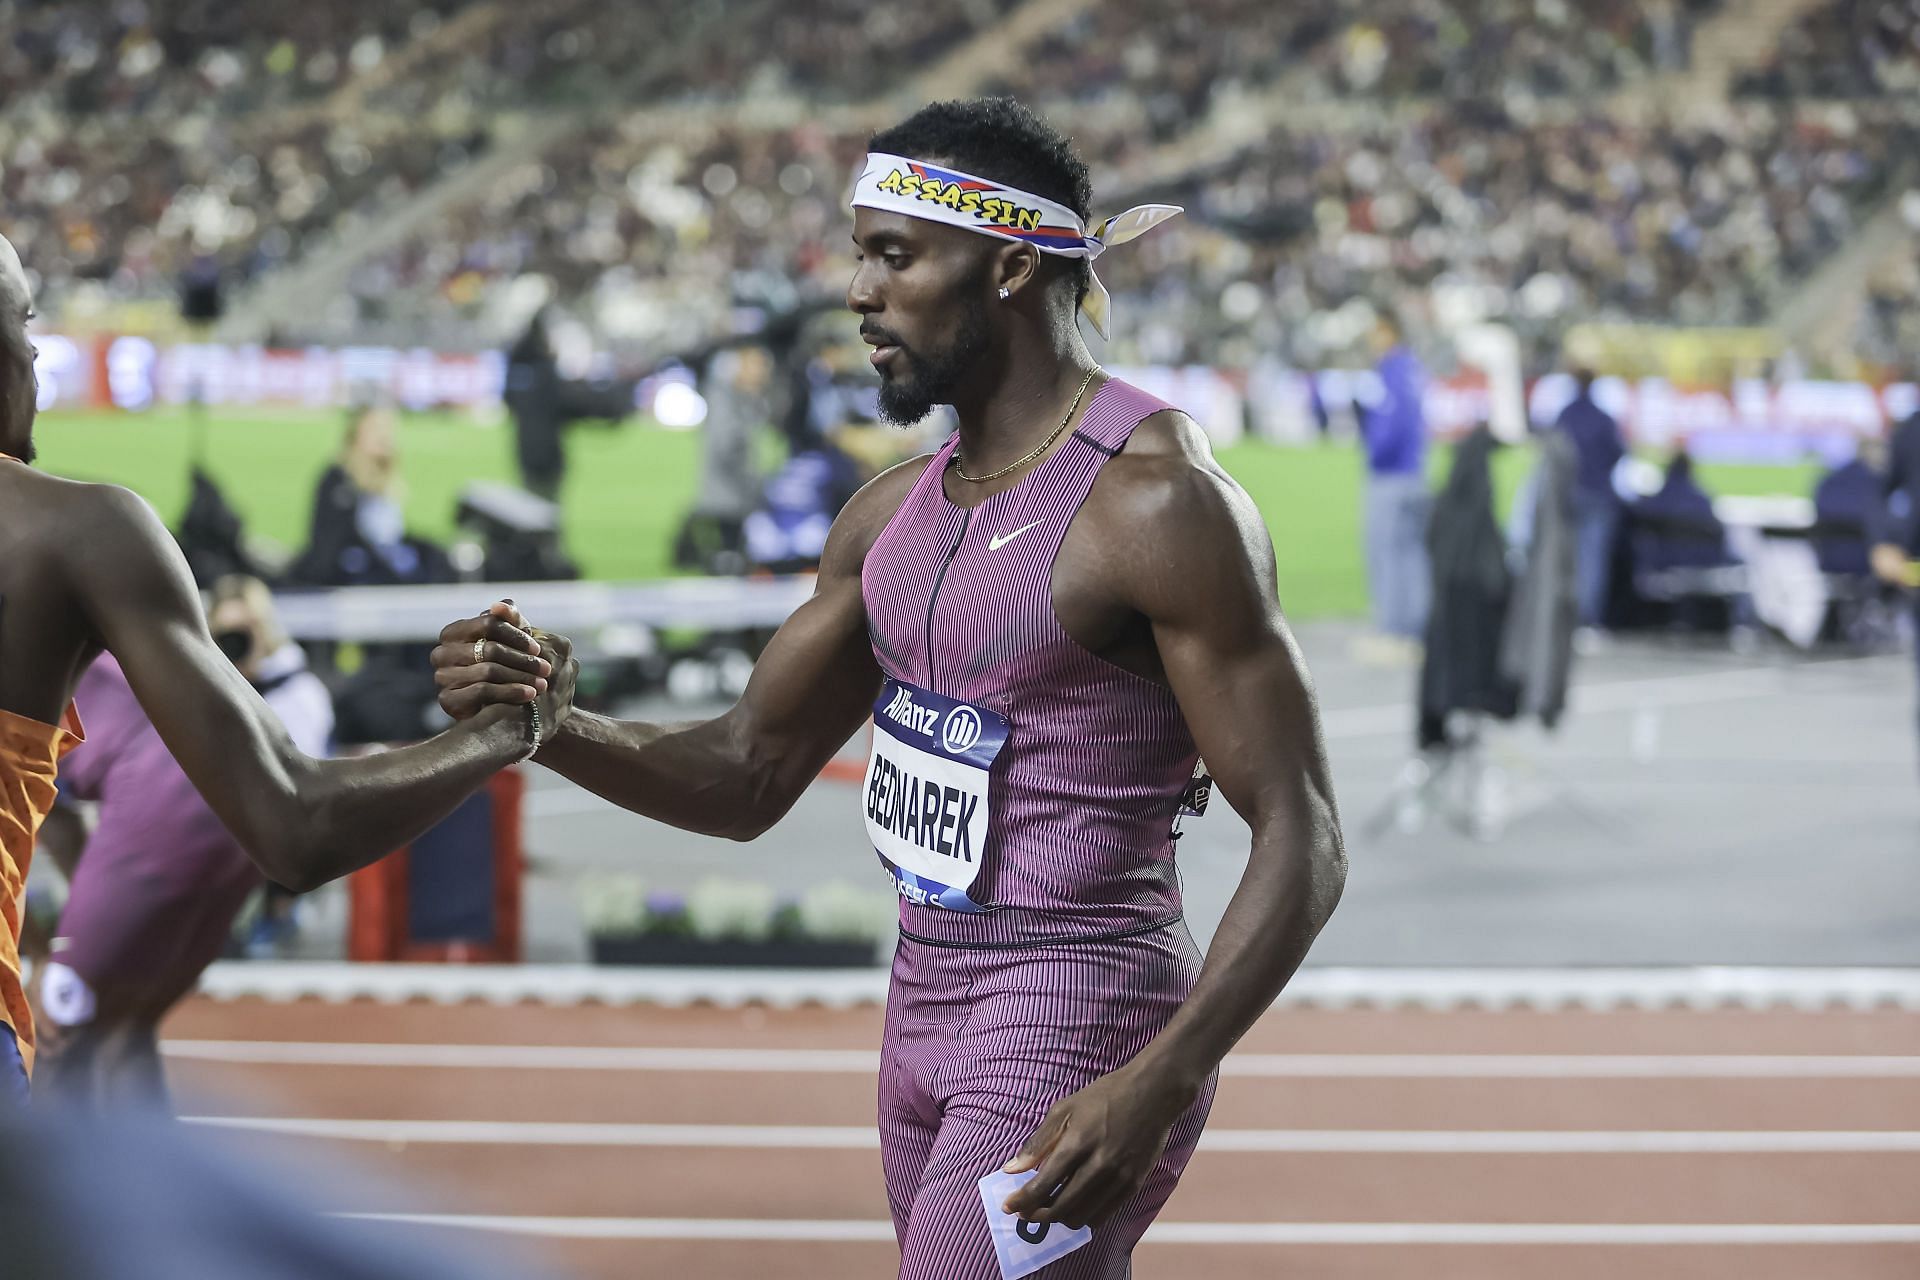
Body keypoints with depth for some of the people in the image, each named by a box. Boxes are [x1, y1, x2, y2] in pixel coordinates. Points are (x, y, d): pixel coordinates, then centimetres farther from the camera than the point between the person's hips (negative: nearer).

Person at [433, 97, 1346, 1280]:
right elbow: (750, 778, 16)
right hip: (929, 1019, 9)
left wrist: (1155, 1089, -29)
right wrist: (552, 726, -3)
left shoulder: (1156, 503, -16)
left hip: (1074, 1041, -9)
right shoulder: (895, 516, 9)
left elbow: (1302, 842, -18)